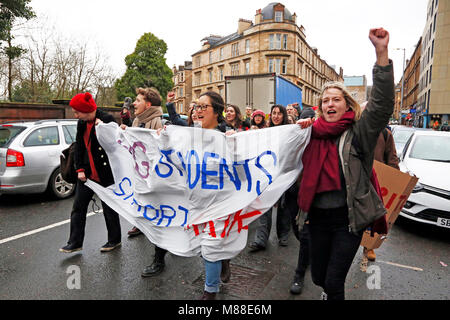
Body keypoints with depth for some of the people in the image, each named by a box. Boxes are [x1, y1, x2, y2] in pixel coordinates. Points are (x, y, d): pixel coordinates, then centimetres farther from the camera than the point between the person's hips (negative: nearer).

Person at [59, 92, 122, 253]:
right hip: (87, 173, 7)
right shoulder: (81, 123, 8)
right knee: (78, 207, 10)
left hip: (106, 174, -6)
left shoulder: (107, 119, -13)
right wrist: (79, 169, 6)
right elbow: (79, 147, 14)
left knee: (109, 207, 6)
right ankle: (75, 243, 23)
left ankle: (114, 240, 24)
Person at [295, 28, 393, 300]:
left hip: (348, 218, -4)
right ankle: (332, 293, 53)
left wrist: (382, 53, -30)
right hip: (318, 216, 4)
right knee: (318, 276, 19)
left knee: (333, 282, 2)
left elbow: (383, 104, -23)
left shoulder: (358, 133, -6)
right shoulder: (313, 135, 4)